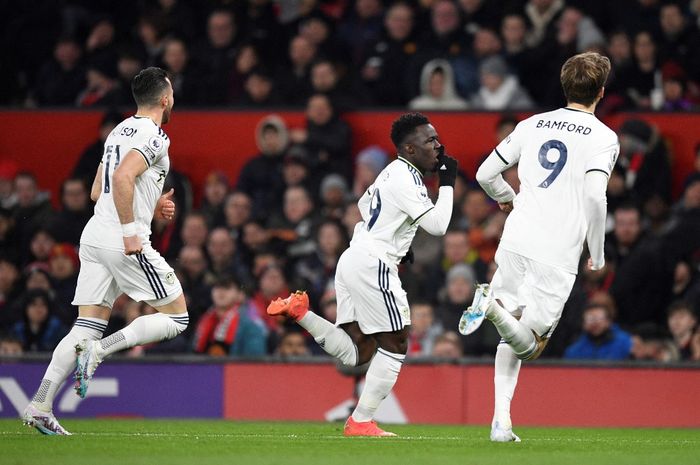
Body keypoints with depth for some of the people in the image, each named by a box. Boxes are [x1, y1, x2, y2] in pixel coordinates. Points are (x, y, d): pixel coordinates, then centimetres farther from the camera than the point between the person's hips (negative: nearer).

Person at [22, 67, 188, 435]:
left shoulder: (120, 131, 20)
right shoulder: (153, 136, -8)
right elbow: (122, 178, -23)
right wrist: (130, 231, -20)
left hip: (94, 237, 8)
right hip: (124, 242, -8)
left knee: (87, 327, 5)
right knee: (176, 317, 3)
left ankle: (39, 405, -7)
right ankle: (100, 351, -13)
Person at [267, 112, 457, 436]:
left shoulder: (392, 172, 16)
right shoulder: (406, 178, -13)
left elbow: (364, 204, 34)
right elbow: (437, 225, -18)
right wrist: (447, 184, -8)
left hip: (352, 260, 10)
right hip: (372, 265, -10)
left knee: (356, 353, 9)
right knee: (395, 346, -1)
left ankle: (300, 313, -2)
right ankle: (361, 422, 0)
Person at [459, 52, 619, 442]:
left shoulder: (533, 125, 12)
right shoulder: (603, 137, -2)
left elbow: (486, 174, 14)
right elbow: (595, 195, -16)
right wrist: (598, 254, -4)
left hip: (515, 244, 5)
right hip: (558, 256, -5)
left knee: (511, 338, 18)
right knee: (529, 344, -1)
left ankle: (502, 421, 5)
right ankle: (494, 306, -31)